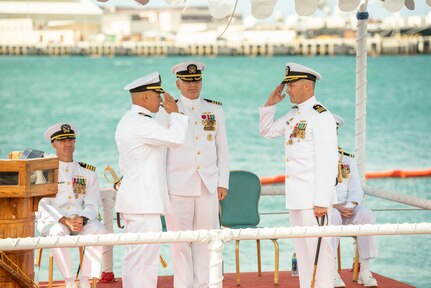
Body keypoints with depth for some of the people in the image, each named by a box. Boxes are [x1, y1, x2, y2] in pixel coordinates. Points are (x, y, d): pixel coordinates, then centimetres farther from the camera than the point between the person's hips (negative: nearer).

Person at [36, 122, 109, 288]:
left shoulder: (87, 172, 14)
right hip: (52, 219, -2)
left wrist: (81, 219, -16)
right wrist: (66, 221, -19)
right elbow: (45, 204, -4)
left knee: (100, 231, -29)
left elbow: (93, 203, 6)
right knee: (58, 232, -37)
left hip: (82, 219, 2)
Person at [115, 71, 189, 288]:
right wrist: (174, 113, -7)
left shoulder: (127, 121, 17)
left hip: (134, 200, 11)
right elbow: (176, 138, -23)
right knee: (144, 256, -9)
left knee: (135, 257, 13)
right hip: (144, 202, -11)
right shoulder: (141, 124, -17)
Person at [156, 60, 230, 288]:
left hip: (209, 184, 2)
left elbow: (222, 149, 12)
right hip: (178, 184, -2)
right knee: (180, 240, 0)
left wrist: (223, 182, 6)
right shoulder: (167, 111, 3)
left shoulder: (215, 110, 11)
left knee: (205, 239, 4)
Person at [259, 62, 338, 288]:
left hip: (314, 198, -9)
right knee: (302, 250, 14)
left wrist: (322, 202, -21)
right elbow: (266, 131, 29)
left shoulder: (321, 116, -13)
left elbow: (328, 162, -18)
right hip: (296, 197, 9)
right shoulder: (293, 115, 14)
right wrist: (270, 104, 12)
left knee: (319, 250, -4)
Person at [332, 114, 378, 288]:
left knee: (366, 214, -28)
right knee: (333, 216, -37)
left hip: (346, 210, 3)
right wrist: (334, 206, -20)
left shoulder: (347, 160, 13)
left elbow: (356, 190, 5)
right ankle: (332, 272, -34)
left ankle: (365, 271, -27)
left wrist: (350, 206, -18)